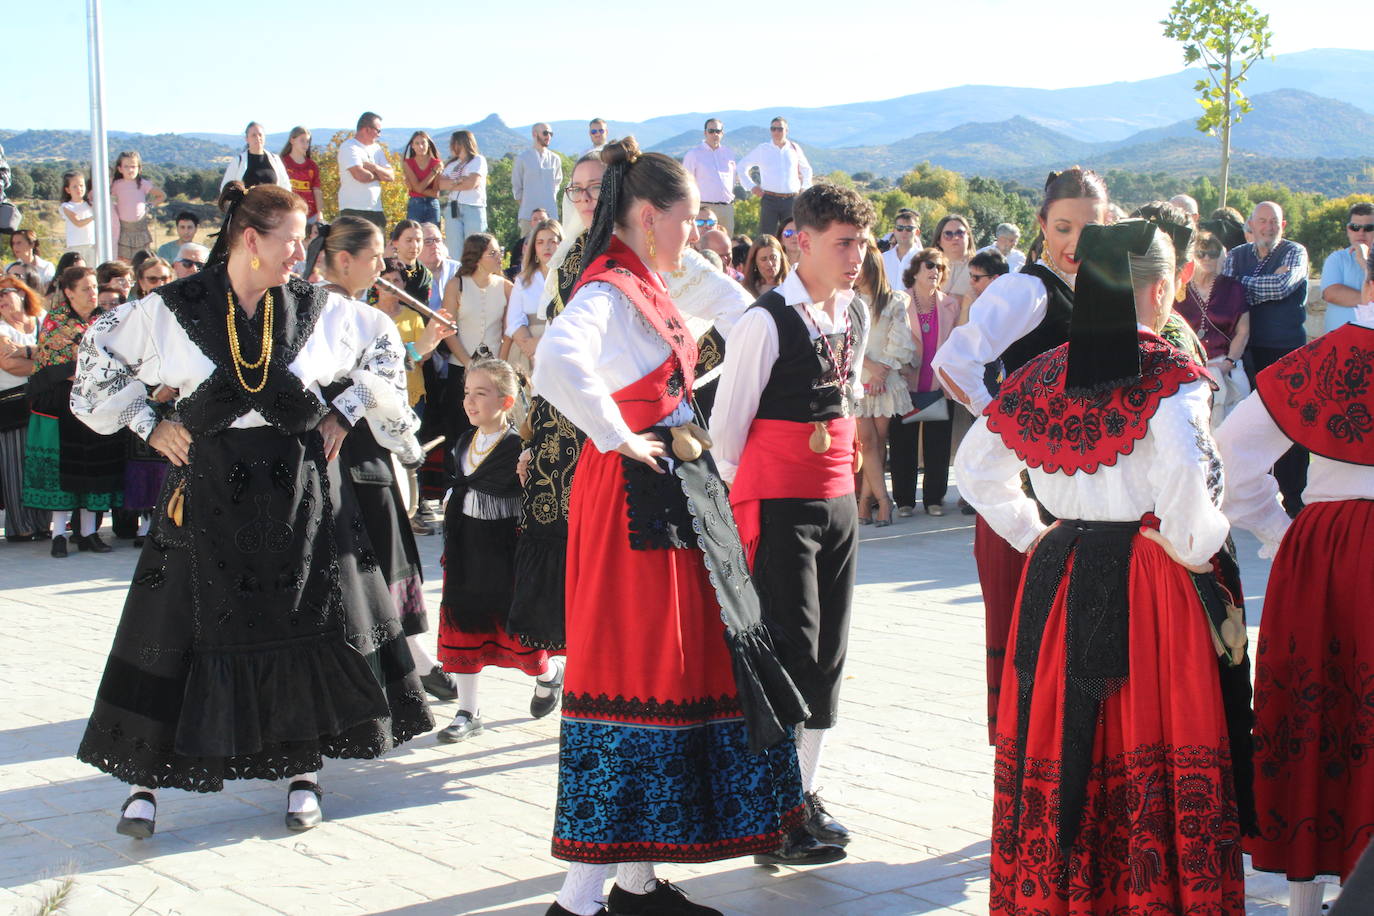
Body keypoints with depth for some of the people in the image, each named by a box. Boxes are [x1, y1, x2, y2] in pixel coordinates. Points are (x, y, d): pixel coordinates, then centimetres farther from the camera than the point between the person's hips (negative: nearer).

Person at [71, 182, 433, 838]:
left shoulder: (316, 308, 1)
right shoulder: (172, 309, -5)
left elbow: (384, 342, 16)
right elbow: (100, 358, 9)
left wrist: (345, 413, 7)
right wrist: (149, 425, 2)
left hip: (299, 496, 2)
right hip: (211, 498, -2)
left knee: (307, 628, 4)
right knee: (187, 630, 1)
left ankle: (301, 769, 19)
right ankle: (148, 775, 10)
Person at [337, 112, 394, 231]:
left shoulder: (376, 148, 17)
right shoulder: (348, 147, -6)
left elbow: (391, 176, 7)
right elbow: (361, 175, -20)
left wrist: (373, 167, -11)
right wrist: (380, 174, 0)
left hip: (376, 210, 7)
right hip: (353, 211, -7)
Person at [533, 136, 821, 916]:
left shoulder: (644, 287, 15)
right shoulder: (608, 290, -16)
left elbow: (734, 313, 35)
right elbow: (557, 367, -36)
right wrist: (621, 440, -26)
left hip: (675, 499, 10)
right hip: (634, 501, -10)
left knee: (679, 667, 12)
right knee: (633, 671, -9)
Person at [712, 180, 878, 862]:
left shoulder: (856, 316, 9)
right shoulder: (767, 321, -14)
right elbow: (728, 418, -8)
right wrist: (737, 501, -1)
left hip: (838, 501, 7)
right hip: (778, 506, -7)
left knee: (828, 655, 10)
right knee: (791, 654, -8)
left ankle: (803, 792, 21)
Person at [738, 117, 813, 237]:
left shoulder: (794, 148, 11)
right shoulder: (762, 149, 6)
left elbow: (806, 169, 27)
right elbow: (741, 166, 14)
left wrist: (804, 188, 14)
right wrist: (751, 186, 4)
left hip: (791, 199, 2)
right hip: (770, 199, -2)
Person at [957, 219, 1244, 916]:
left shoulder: (1043, 375, 8)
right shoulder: (1169, 375, -10)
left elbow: (976, 467, 14)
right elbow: (1184, 480, -23)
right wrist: (1195, 553, -6)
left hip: (1058, 579, 6)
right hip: (1150, 591, -5)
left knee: (1056, 746, 11)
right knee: (1151, 755, 0)